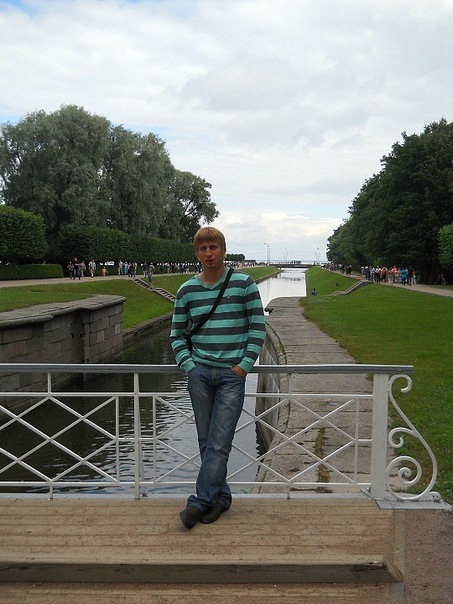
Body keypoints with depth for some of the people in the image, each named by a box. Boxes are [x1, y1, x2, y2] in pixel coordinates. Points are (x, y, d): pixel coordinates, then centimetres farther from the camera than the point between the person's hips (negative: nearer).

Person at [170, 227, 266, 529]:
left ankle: (200, 501, 2)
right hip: (200, 373, 3)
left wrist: (245, 365, -6)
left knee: (219, 444, -6)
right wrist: (189, 365, -1)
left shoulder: (244, 283, 0)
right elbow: (177, 333, 12)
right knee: (207, 442, 9)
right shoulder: (187, 290, 6)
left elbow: (258, 327, 2)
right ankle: (221, 496, 22)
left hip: (232, 374, -3)